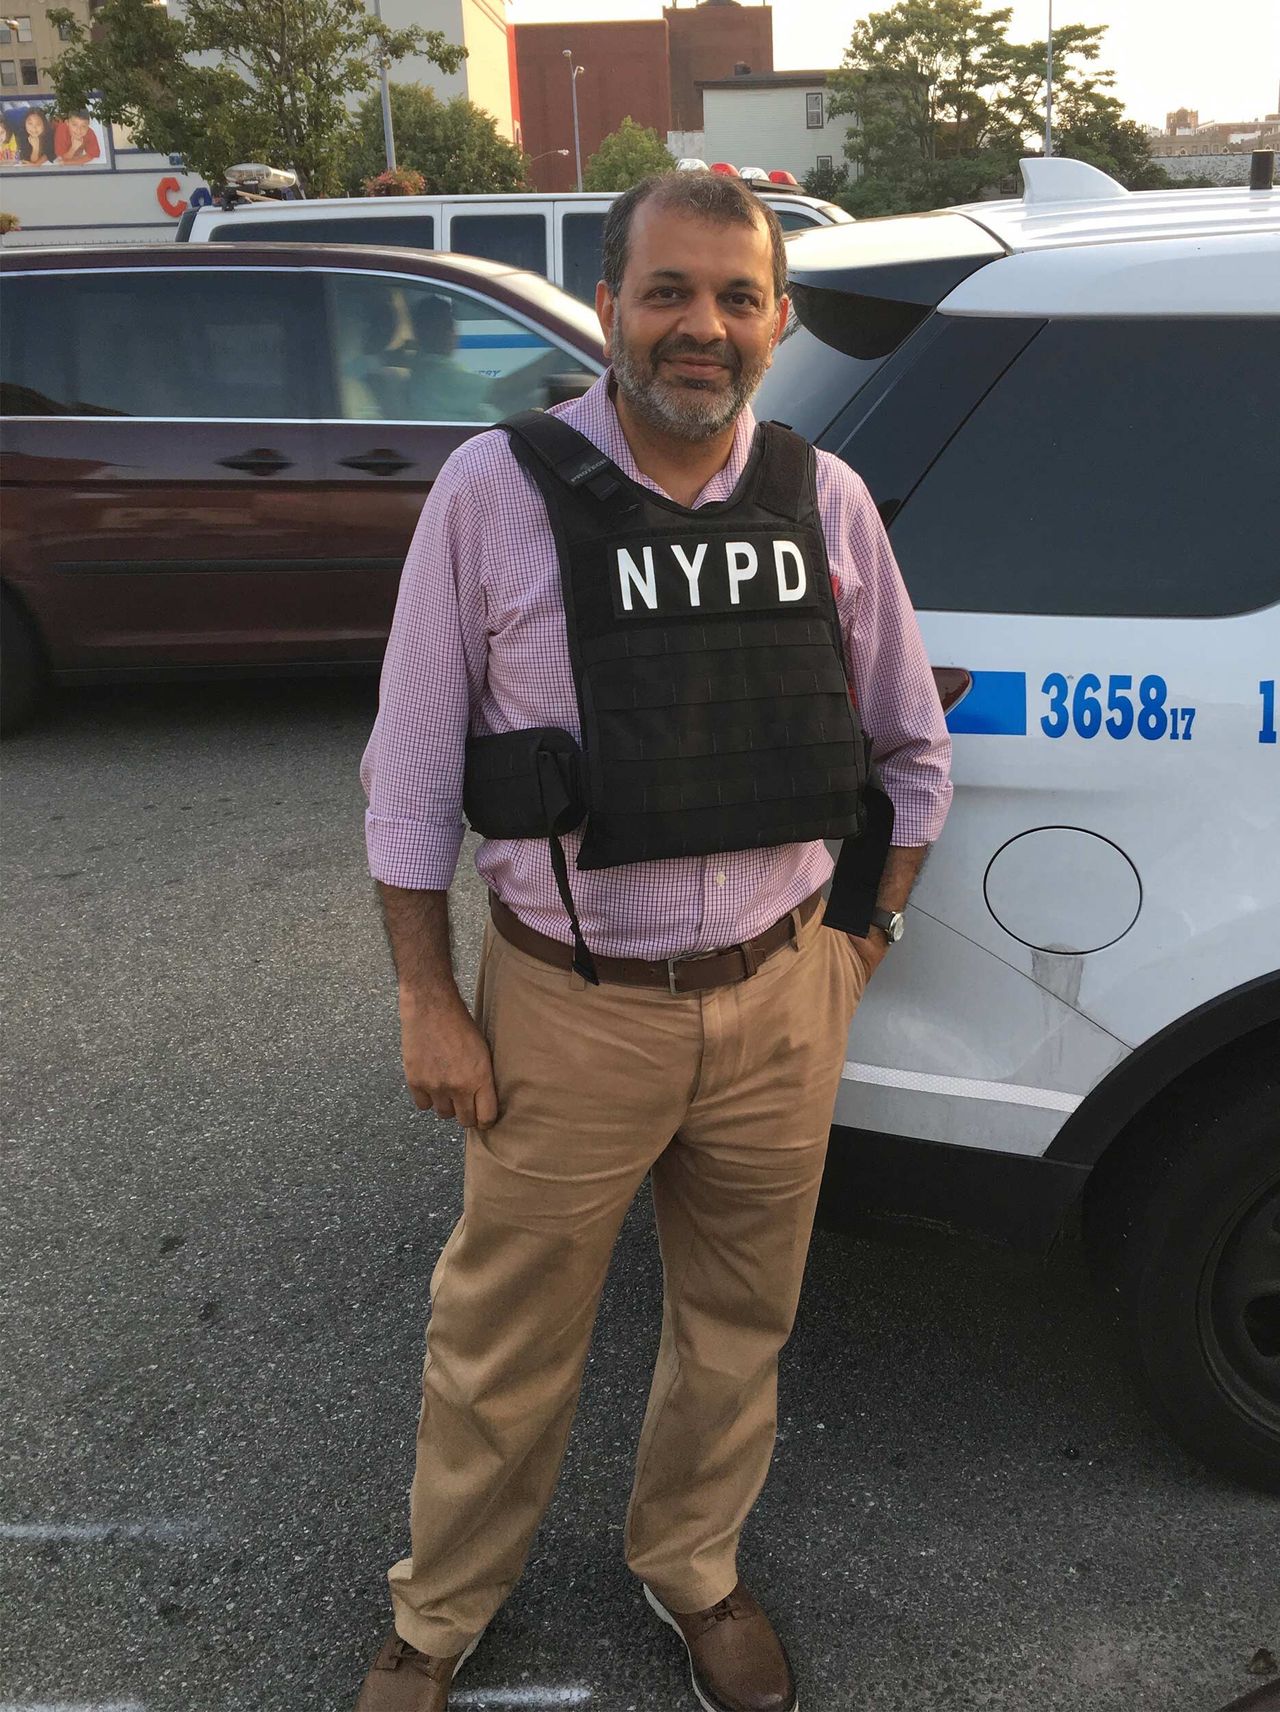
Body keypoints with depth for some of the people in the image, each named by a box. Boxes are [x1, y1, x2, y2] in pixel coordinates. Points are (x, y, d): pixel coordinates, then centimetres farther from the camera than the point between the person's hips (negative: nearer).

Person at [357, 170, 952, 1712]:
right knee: (501, 1347, 15)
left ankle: (691, 1571, 49)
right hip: (567, 1012, -2)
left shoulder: (824, 498, 0)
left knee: (738, 1327, 21)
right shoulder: (494, 490, -9)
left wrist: (866, 929, 10)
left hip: (778, 1006, 3)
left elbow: (911, 745, 12)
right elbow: (411, 768, -5)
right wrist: (426, 1000, -5)